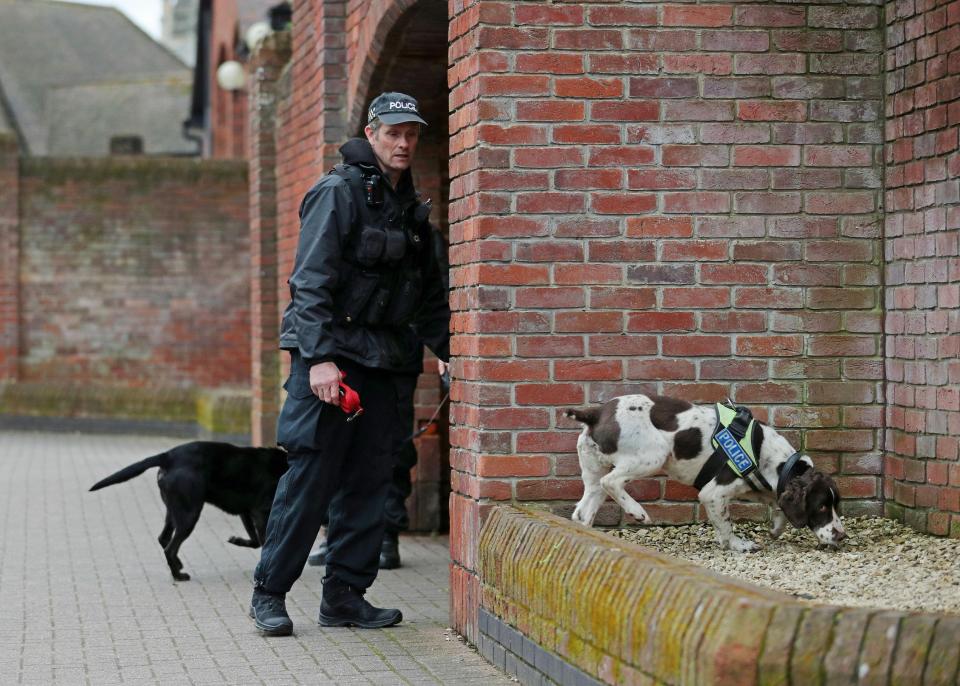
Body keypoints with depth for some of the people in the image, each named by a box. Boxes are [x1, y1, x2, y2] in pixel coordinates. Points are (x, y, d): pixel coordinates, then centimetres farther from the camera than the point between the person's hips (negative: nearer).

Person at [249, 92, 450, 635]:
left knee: (369, 479, 6)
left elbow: (429, 296, 24)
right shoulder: (339, 194, -8)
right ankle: (269, 594, 0)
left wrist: (452, 352, 17)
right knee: (311, 474, -8)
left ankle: (346, 595, 12)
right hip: (330, 353, -7)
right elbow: (312, 281, -15)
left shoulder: (410, 206, 16)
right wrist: (320, 357, -23)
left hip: (383, 360, 7)